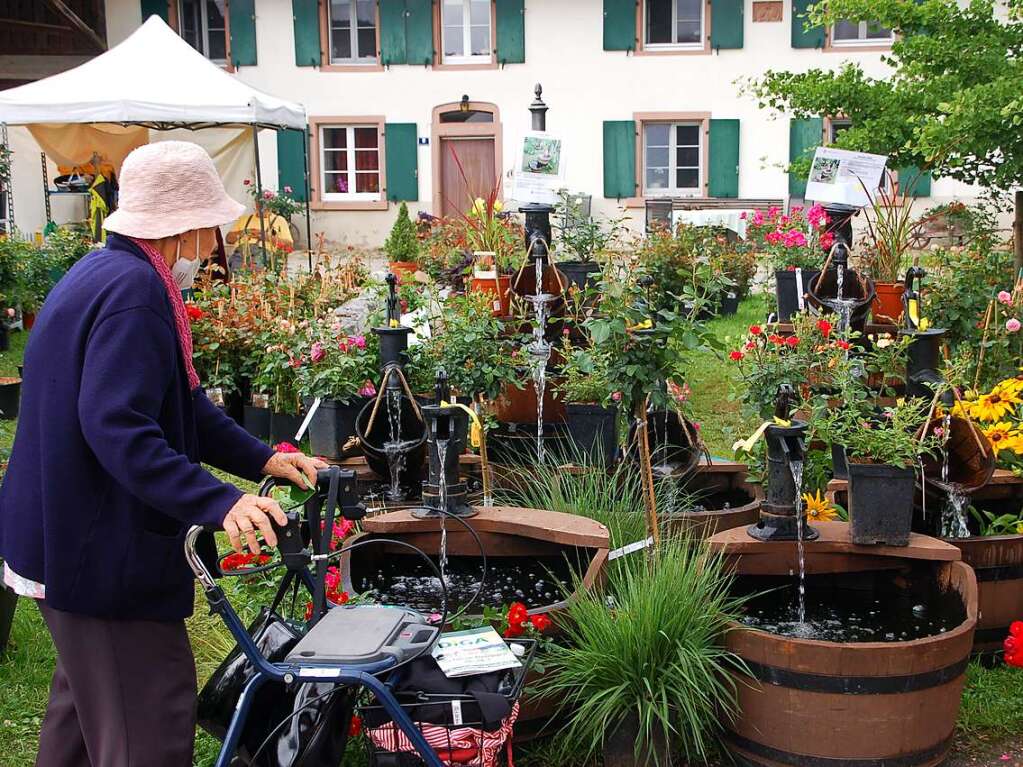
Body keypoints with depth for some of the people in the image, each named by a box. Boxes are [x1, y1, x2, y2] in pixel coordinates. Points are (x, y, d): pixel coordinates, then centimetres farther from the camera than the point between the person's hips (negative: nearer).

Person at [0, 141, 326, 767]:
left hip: (73, 533, 11)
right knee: (153, 717, -4)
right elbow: (119, 428, -32)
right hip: (101, 547, -11)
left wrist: (261, 458, 9)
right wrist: (219, 502, -38)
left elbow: (181, 405, 16)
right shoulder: (132, 292, -22)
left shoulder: (106, 274, 13)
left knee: (89, 691, 26)